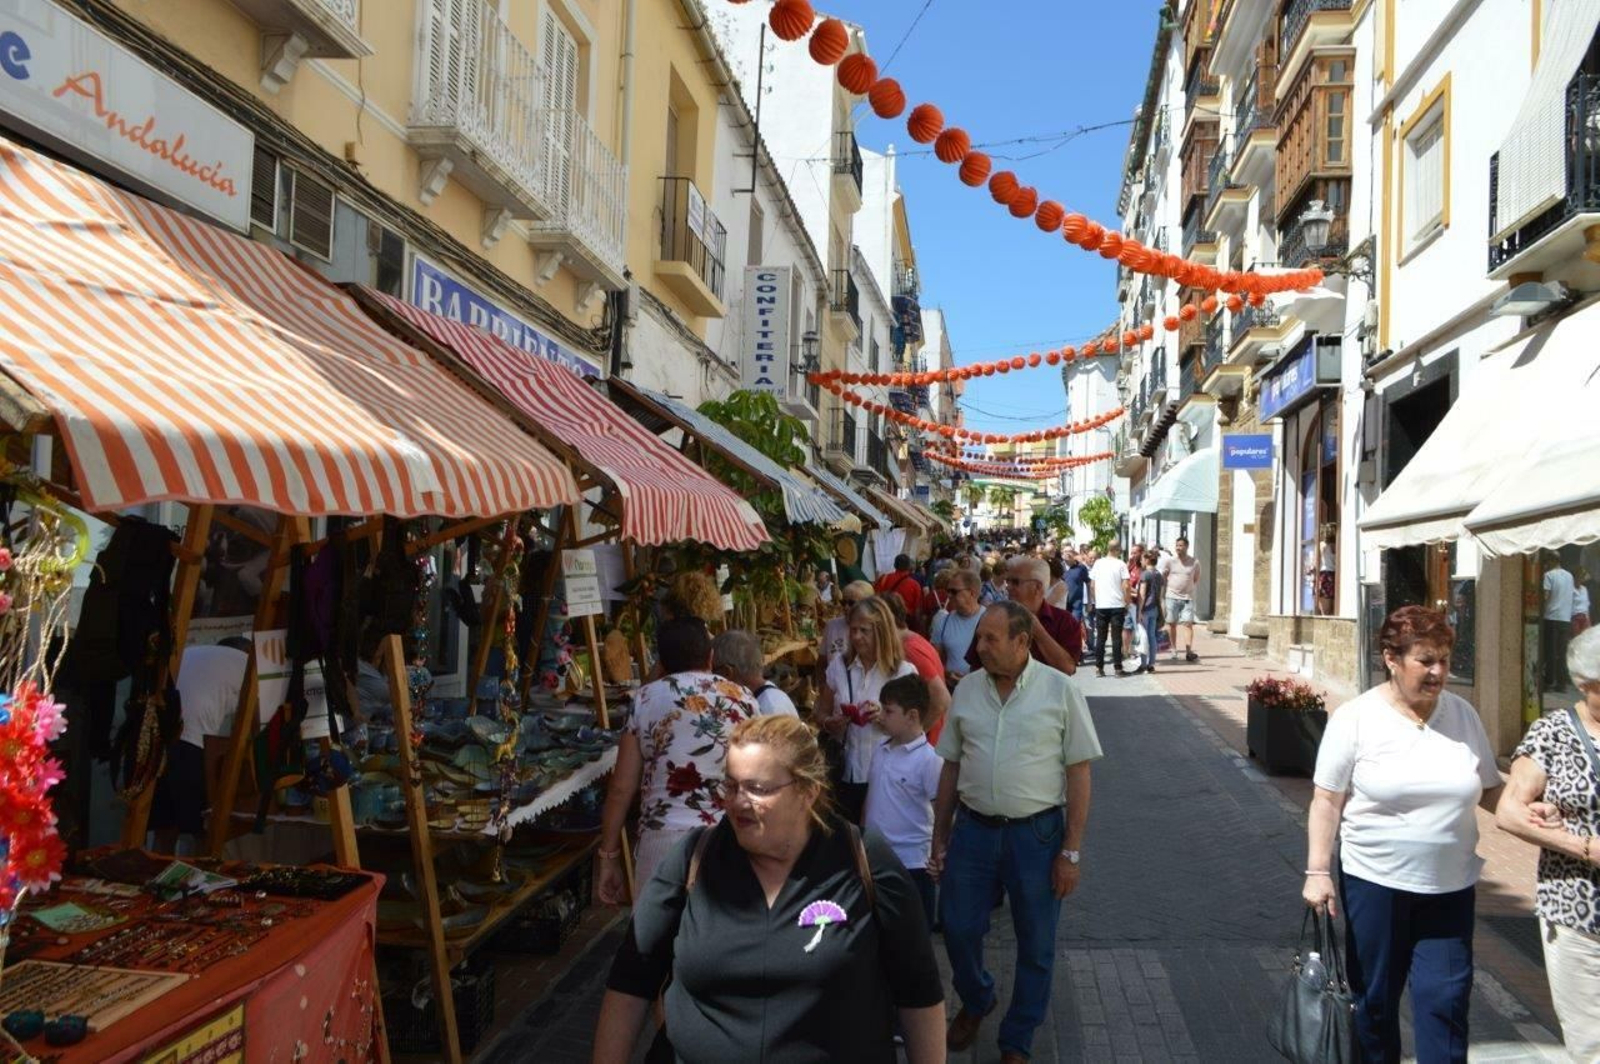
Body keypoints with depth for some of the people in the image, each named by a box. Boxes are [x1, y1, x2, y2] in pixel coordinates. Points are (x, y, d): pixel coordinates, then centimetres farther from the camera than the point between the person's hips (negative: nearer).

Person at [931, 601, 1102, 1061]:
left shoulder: (1060, 690, -8)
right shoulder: (967, 689, 2)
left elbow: (1078, 772, -6)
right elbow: (951, 767, 8)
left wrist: (1071, 851, -8)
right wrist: (939, 839, 9)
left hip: (1036, 833, -3)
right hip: (973, 829, 3)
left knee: (1035, 946, 10)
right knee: (958, 928, 10)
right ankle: (975, 1002, 42)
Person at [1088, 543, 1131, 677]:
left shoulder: (1098, 563, 4)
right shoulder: (1120, 564, -4)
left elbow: (1092, 586, 5)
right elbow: (1125, 586, -9)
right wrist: (1126, 602, 1)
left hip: (1100, 605, 2)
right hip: (1117, 605, -2)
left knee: (1100, 637, 8)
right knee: (1116, 638, 2)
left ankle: (1098, 668, 7)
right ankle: (1118, 668, 3)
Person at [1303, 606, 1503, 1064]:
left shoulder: (1463, 715, 3)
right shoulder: (1355, 718, -9)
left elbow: (1489, 789, 10)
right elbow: (1327, 801, -7)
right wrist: (1318, 871, -11)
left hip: (1450, 887, 3)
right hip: (1375, 882, -2)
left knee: (1445, 999, 2)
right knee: (1375, 996, 12)